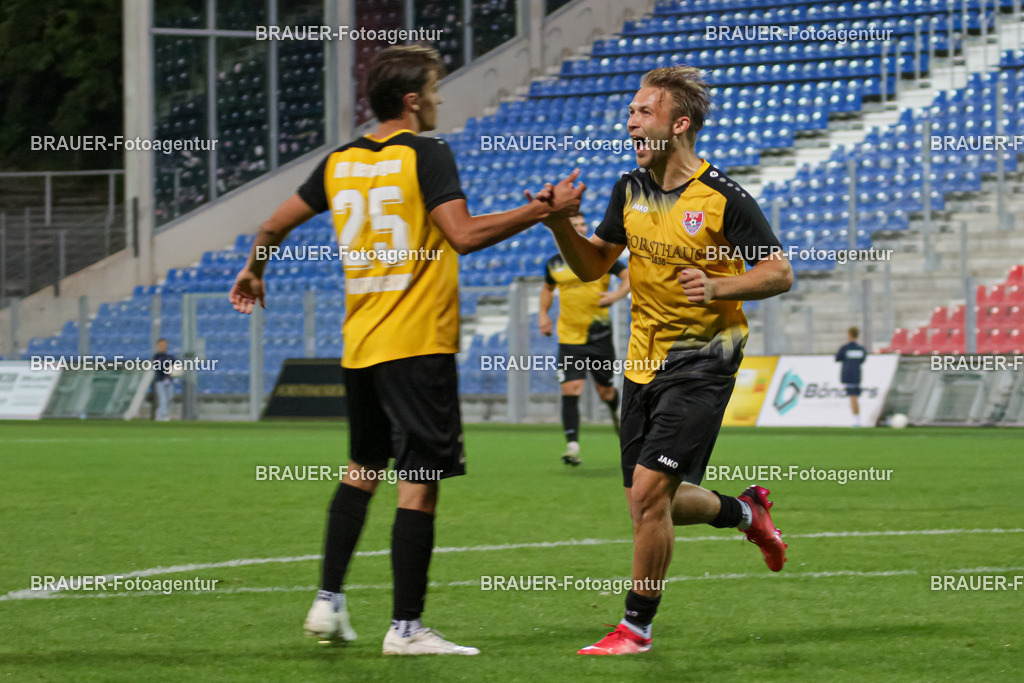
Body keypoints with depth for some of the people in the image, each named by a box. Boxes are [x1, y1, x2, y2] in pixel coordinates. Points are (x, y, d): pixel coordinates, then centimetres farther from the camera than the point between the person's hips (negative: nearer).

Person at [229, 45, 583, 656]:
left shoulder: (340, 162, 9)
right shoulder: (426, 155, -10)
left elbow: (276, 225, 19)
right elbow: (464, 235, -21)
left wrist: (253, 273, 38)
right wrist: (545, 209, -16)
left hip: (359, 346, 7)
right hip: (418, 346, -7)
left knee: (362, 468, 22)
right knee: (420, 482, -4)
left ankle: (329, 602, 19)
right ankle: (406, 626, -4)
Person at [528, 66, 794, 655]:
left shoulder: (724, 198, -13)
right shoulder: (630, 190, 6)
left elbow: (781, 273, -9)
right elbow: (593, 265, 14)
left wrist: (720, 286, -25)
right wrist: (560, 224, -4)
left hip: (702, 362, -7)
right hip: (644, 360, 7)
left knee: (650, 490, -14)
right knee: (650, 503, 9)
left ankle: (638, 626, 0)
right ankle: (746, 511, 38)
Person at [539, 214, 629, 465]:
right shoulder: (554, 264, 5)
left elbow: (628, 276, -2)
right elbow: (548, 288, 25)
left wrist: (616, 295, -21)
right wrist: (543, 313, 10)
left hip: (599, 335, -1)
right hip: (569, 338, 1)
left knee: (606, 392, 9)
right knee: (570, 390, -15)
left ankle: (617, 411, 46)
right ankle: (572, 445, -15)